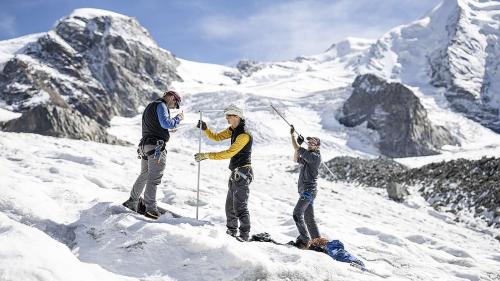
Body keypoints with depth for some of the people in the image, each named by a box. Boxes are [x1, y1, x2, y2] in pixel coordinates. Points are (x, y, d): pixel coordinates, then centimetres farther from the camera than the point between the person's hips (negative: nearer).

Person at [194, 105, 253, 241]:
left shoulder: (244, 135, -20)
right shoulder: (233, 130, 9)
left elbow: (228, 153, -25)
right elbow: (217, 137, 16)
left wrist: (207, 155, -23)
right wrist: (205, 129, -2)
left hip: (243, 172, -10)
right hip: (235, 172, 10)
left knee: (240, 207, -8)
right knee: (230, 205, 16)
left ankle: (244, 236, -2)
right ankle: (231, 232, 28)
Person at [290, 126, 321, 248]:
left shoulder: (315, 156, -14)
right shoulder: (309, 156, 15)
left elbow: (297, 149, -16)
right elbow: (296, 159, 25)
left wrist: (292, 134, -5)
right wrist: (299, 142, 14)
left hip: (309, 190, -10)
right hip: (305, 190, 10)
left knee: (297, 213, -16)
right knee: (309, 217, 14)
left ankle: (304, 240, -17)